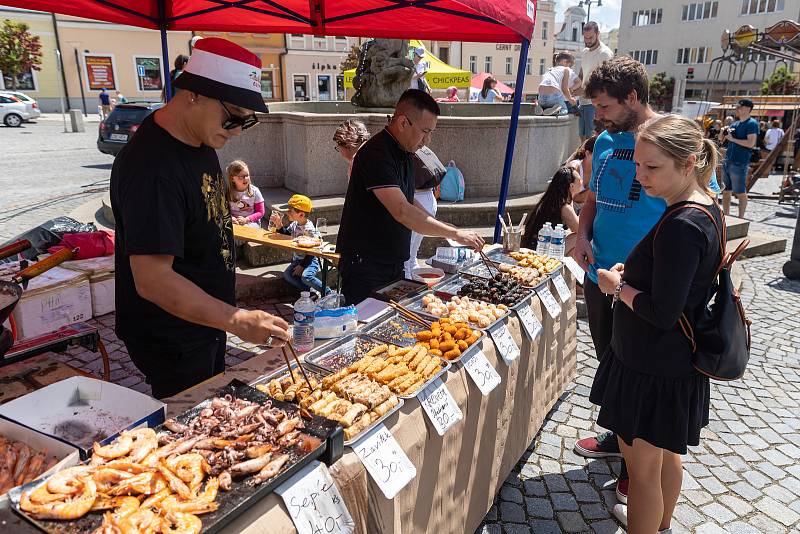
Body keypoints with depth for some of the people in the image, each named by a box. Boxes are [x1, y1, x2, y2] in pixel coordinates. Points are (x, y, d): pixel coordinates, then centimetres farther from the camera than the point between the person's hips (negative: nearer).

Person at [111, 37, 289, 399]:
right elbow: (152, 280, -32)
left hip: (206, 321, 9)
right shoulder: (152, 166, -29)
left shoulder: (201, 140, 2)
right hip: (170, 341, -9)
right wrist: (237, 321, -36)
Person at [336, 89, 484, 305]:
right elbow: (402, 212, -29)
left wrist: (443, 229, 9)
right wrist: (455, 233, -25)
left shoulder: (404, 153, 11)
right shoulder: (376, 155, -20)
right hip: (366, 265, -9)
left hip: (393, 262, 9)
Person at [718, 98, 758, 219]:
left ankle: (741, 218, 5)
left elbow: (751, 143, -19)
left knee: (741, 192, -2)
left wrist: (732, 139, -13)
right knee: (726, 191, 10)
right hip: (727, 162, 8)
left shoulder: (751, 124, -7)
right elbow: (721, 140, 22)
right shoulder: (734, 124, 16)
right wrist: (723, 132, 2)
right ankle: (726, 216, 18)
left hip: (740, 164, -8)